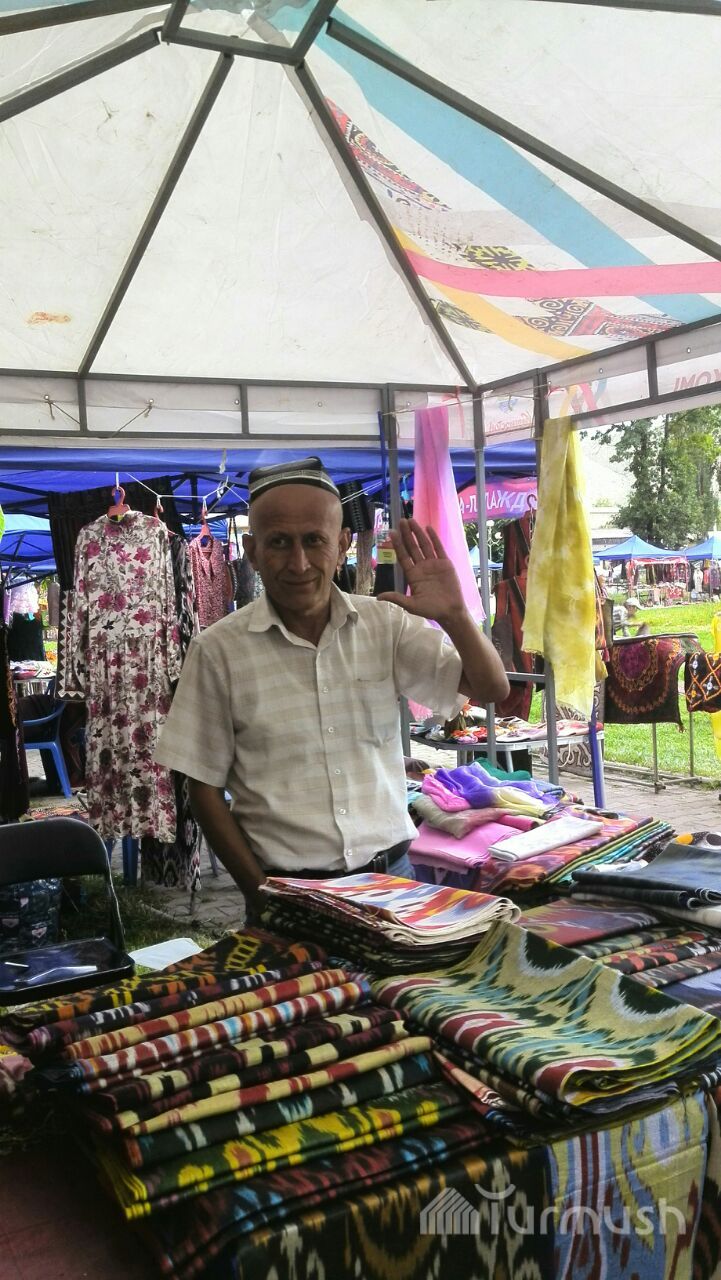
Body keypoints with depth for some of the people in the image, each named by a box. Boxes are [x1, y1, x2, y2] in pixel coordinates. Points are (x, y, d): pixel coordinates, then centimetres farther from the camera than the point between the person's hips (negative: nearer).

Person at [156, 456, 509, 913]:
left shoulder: (386, 624, -1)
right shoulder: (219, 650, -7)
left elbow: (493, 690, -3)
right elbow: (205, 789, -1)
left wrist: (455, 615, -20)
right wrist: (263, 892, -7)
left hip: (391, 874, 2)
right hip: (285, 888, -2)